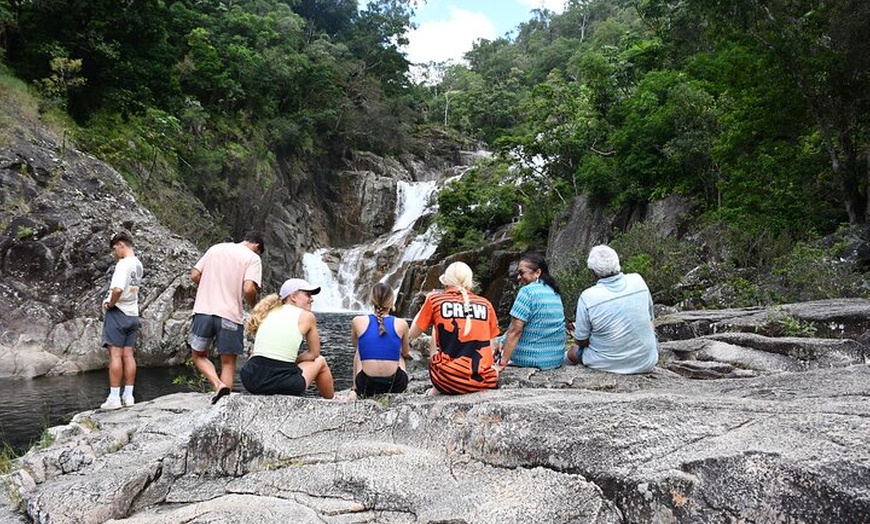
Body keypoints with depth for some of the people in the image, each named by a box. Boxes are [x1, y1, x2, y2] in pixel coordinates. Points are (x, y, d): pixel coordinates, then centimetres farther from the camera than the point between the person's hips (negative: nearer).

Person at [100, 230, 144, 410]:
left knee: (115, 355, -4)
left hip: (117, 313, -8)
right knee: (128, 355, 8)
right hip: (133, 314, 8)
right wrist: (110, 300, 2)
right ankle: (128, 396, 12)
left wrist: (110, 304, -13)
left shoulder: (123, 264, -16)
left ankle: (114, 398, -2)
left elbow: (118, 289, -30)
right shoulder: (138, 265, 10)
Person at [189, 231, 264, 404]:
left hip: (203, 310, 3)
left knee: (198, 355, 18)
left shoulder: (215, 248, 15)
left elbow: (195, 275, 13)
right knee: (228, 362, 10)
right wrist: (254, 306, 5)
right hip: (230, 316, -3)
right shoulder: (253, 258, 0)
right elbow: (248, 289, -13)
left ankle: (218, 385, -4)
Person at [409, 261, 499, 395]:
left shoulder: (435, 300, 1)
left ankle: (437, 390, 25)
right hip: (484, 382, 1)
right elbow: (489, 346, 8)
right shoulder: (485, 304, 6)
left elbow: (413, 334, 12)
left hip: (449, 382, -1)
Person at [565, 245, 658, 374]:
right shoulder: (638, 281, -8)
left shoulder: (587, 297, -18)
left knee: (572, 351, 24)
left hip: (607, 364, -2)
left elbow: (581, 341, -9)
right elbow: (650, 319, 6)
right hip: (646, 363, 2)